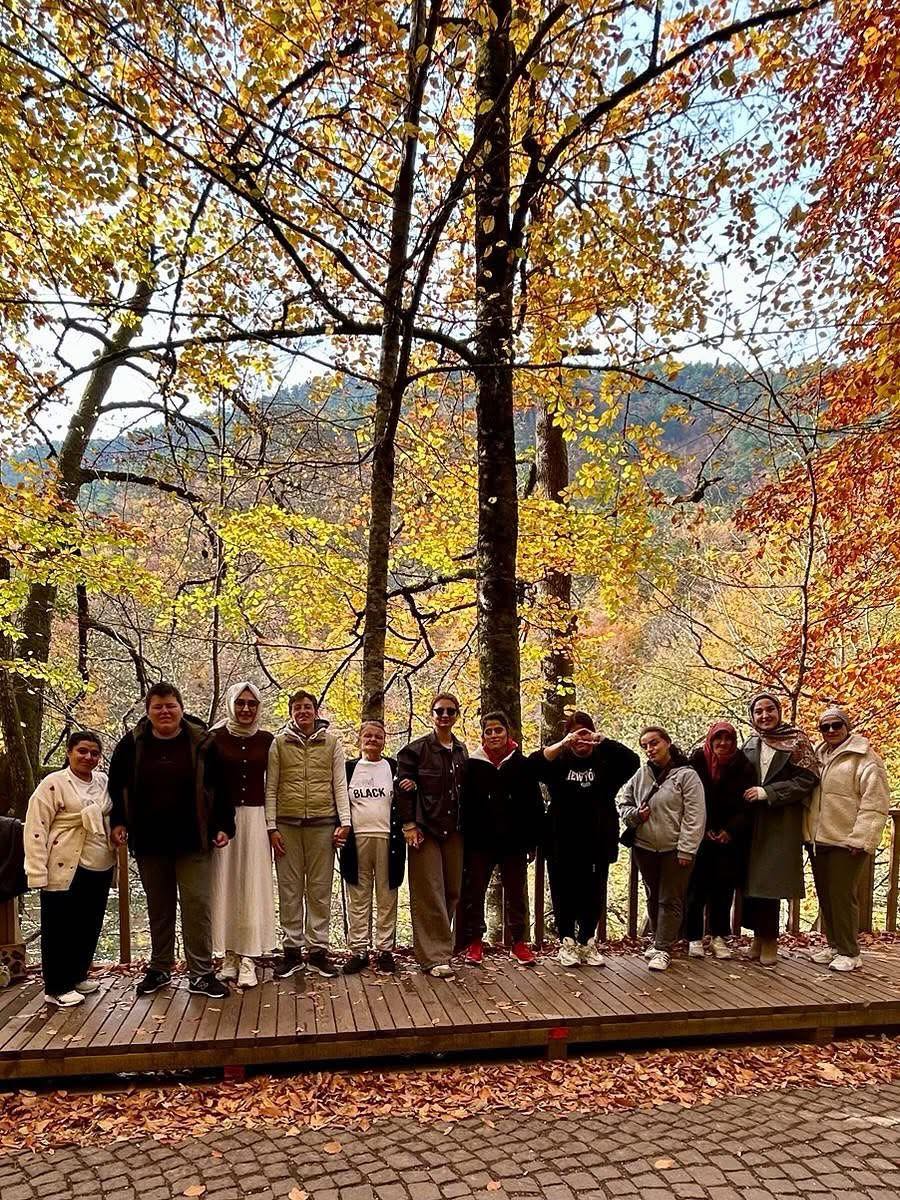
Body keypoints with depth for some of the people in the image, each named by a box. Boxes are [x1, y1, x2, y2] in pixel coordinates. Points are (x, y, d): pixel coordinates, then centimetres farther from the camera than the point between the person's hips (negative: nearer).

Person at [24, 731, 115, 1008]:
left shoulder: (103, 782, 6)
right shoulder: (53, 784, -11)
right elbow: (35, 829, -13)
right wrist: (38, 873, -17)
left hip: (100, 870, 6)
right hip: (65, 871, -6)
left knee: (90, 927, 15)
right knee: (60, 930, 4)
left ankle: (77, 977, 32)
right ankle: (56, 989, 17)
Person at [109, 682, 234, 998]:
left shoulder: (202, 742, -4)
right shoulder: (132, 744, 1)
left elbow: (221, 787, 2)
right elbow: (117, 787, 13)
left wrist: (223, 826, -3)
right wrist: (118, 822, 3)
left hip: (193, 841, -2)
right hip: (148, 842, 2)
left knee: (197, 904, -2)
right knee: (158, 907, 13)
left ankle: (201, 974, 8)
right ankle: (160, 969, 28)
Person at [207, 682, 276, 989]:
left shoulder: (267, 740, 4)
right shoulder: (215, 738, -1)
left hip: (256, 819, 1)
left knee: (252, 886, 2)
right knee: (225, 886, 3)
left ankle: (248, 958, 8)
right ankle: (228, 956, 13)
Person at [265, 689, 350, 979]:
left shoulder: (332, 741, 6)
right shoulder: (279, 743, 6)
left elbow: (340, 784, 6)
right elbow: (271, 788, 5)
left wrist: (344, 822, -1)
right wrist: (271, 827, -1)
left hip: (322, 824, 0)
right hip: (287, 824, 0)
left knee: (320, 890, 5)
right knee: (290, 889, 5)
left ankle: (318, 950, 13)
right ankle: (292, 950, 15)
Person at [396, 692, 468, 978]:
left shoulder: (461, 751, 11)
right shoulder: (417, 749, -6)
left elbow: (464, 789, 15)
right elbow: (404, 788, -8)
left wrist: (465, 824, 8)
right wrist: (409, 825, -13)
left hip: (454, 830, 6)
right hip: (426, 829, -5)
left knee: (452, 892, 9)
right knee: (429, 893, -4)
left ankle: (440, 945, 24)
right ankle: (434, 956, 2)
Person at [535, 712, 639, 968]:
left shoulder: (605, 761, 4)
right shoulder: (559, 761, 4)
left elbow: (633, 761, -14)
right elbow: (533, 765, -14)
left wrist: (604, 742, -26)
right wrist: (562, 744, -26)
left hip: (597, 843, 1)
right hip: (563, 844, -1)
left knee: (594, 896, 9)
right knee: (565, 895, 6)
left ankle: (588, 942, 26)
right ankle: (567, 943, 21)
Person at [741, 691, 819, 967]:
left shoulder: (797, 741, -2)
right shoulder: (750, 744, 11)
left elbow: (806, 780, -9)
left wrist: (767, 792, -14)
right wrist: (747, 795, -1)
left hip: (782, 822, -4)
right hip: (753, 822, 4)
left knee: (769, 880, -5)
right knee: (751, 879, 3)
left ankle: (769, 939, 8)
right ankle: (759, 936, 15)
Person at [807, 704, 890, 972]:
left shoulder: (864, 759, -9)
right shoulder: (816, 756, 12)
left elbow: (875, 804, -14)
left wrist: (861, 839, -18)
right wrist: (807, 833, 12)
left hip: (845, 842, -7)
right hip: (818, 840, 7)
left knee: (842, 895, -2)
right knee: (825, 895, 13)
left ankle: (849, 952, 11)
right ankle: (833, 944, 26)